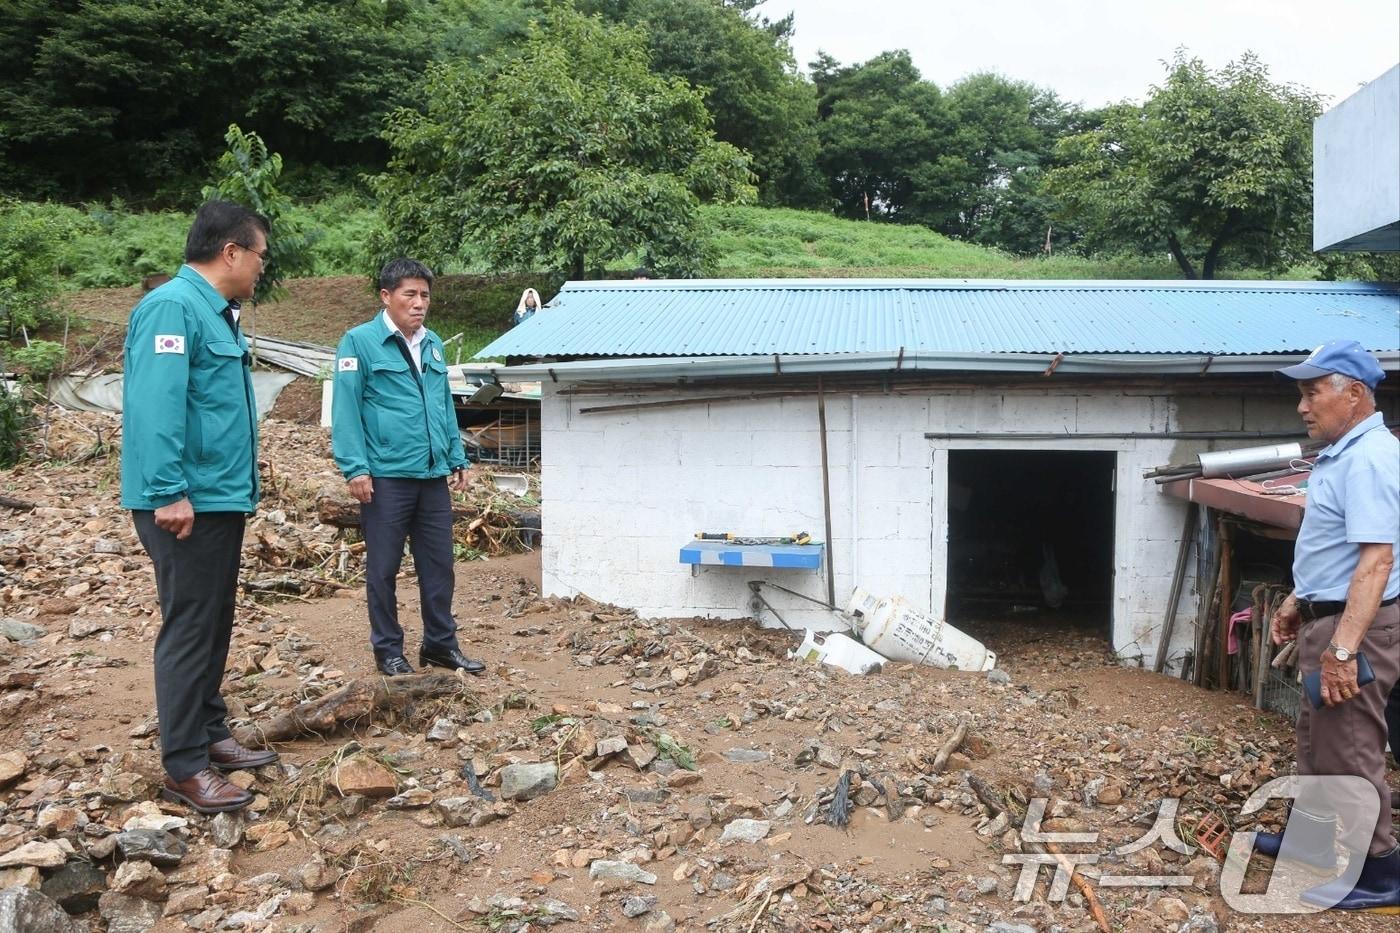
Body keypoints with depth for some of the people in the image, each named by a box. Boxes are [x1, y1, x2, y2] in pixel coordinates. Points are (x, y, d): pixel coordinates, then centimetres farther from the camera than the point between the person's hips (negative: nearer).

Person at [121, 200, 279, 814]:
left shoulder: (215, 312, 16)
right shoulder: (173, 306, -14)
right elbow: (155, 405, -23)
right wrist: (170, 493, -26)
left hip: (221, 499, 10)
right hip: (188, 505, -10)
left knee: (214, 627, 16)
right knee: (189, 631, -3)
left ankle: (209, 735, 29)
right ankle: (184, 767, 6)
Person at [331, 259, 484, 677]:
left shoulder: (432, 344, 14)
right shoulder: (360, 341, -6)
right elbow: (346, 410, -10)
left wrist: (457, 458, 14)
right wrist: (355, 468, -16)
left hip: (434, 476, 6)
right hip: (385, 477, -6)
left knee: (439, 564, 12)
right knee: (384, 568, 7)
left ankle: (440, 643, 25)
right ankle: (388, 650, 20)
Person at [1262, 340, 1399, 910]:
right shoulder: (1345, 454, 11)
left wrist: (1343, 648, -33)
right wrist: (1298, 602, 24)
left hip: (1354, 628, -11)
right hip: (1329, 619, 11)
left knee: (1349, 752, 0)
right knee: (1318, 740, 23)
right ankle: (1314, 838, 39)